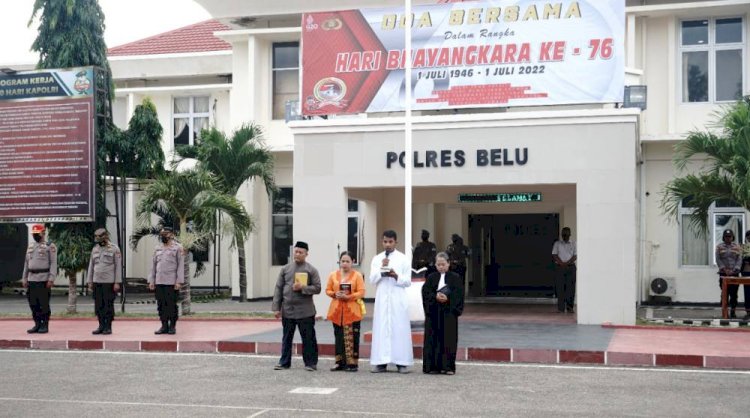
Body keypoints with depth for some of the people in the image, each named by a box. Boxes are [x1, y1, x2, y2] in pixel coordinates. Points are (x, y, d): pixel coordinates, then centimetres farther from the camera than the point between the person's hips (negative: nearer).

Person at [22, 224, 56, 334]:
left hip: (44, 279, -6)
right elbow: (26, 264, 19)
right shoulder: (30, 247, 17)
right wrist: (24, 278, 13)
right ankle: (37, 325, 14)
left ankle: (45, 326, 3)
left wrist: (51, 279, -17)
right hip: (32, 279, 6)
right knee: (33, 304, 6)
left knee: (44, 304, -3)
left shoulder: (50, 246, -3)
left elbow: (53, 263, -9)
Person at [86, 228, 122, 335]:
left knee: (108, 305, -2)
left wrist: (117, 282, -11)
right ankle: (101, 326, 12)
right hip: (97, 282, 5)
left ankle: (108, 327, 5)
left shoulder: (114, 249, -2)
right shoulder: (95, 249, 12)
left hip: (109, 282, -5)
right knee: (98, 305, 5)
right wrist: (89, 281, 11)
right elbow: (91, 266, 16)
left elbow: (118, 266, -5)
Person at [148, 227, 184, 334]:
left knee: (171, 305, -1)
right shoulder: (157, 248, 15)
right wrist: (151, 280, 9)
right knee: (161, 305, 5)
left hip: (172, 282, -5)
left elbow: (181, 266, -5)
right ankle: (164, 326, 12)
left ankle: (172, 326, 7)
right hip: (159, 282, 5)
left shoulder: (177, 248, 0)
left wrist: (179, 281, -12)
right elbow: (153, 265, 16)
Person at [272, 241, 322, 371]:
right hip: (287, 310, 3)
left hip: (305, 311, -3)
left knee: (308, 338, 2)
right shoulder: (285, 269, 8)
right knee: (287, 338, 10)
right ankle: (284, 362, 19)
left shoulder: (311, 270, 1)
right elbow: (278, 289, 7)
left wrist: (302, 288, -17)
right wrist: (276, 308, 1)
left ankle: (310, 363, 11)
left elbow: (317, 288, -3)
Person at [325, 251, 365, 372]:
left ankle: (353, 363, 2)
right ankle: (340, 362, 12)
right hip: (337, 311, 3)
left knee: (352, 337, -3)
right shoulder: (333, 275, 9)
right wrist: (335, 294, -10)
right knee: (339, 337, 5)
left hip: (352, 311, -3)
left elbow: (361, 292, -6)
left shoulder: (357, 275, 0)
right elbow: (328, 290, 10)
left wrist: (348, 297, -18)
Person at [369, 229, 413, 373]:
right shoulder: (377, 259, 10)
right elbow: (372, 280, 2)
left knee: (400, 328, -3)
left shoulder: (403, 259, 4)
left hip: (398, 300, -1)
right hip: (381, 299, 2)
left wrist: (396, 276, -17)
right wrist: (381, 269, -13)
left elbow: (408, 281, 1)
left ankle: (402, 362, -1)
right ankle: (381, 362, 0)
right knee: (381, 328, -2)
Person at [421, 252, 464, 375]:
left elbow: (458, 294, -3)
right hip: (433, 312, 1)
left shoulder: (455, 278, 5)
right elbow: (425, 292, -1)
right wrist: (436, 297, -17)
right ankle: (433, 366, 4)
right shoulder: (431, 278, 9)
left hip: (449, 312, -1)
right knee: (433, 339, 0)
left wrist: (447, 298, -18)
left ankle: (448, 366, 4)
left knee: (449, 339, -2)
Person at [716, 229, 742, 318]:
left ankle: (733, 311, 7)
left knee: (734, 294, 0)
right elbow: (718, 259, -2)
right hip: (723, 274, -1)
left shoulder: (737, 247, 8)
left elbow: (739, 259, 0)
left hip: (734, 274, 1)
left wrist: (734, 270, -14)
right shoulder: (719, 247, 6)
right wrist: (724, 269, -14)